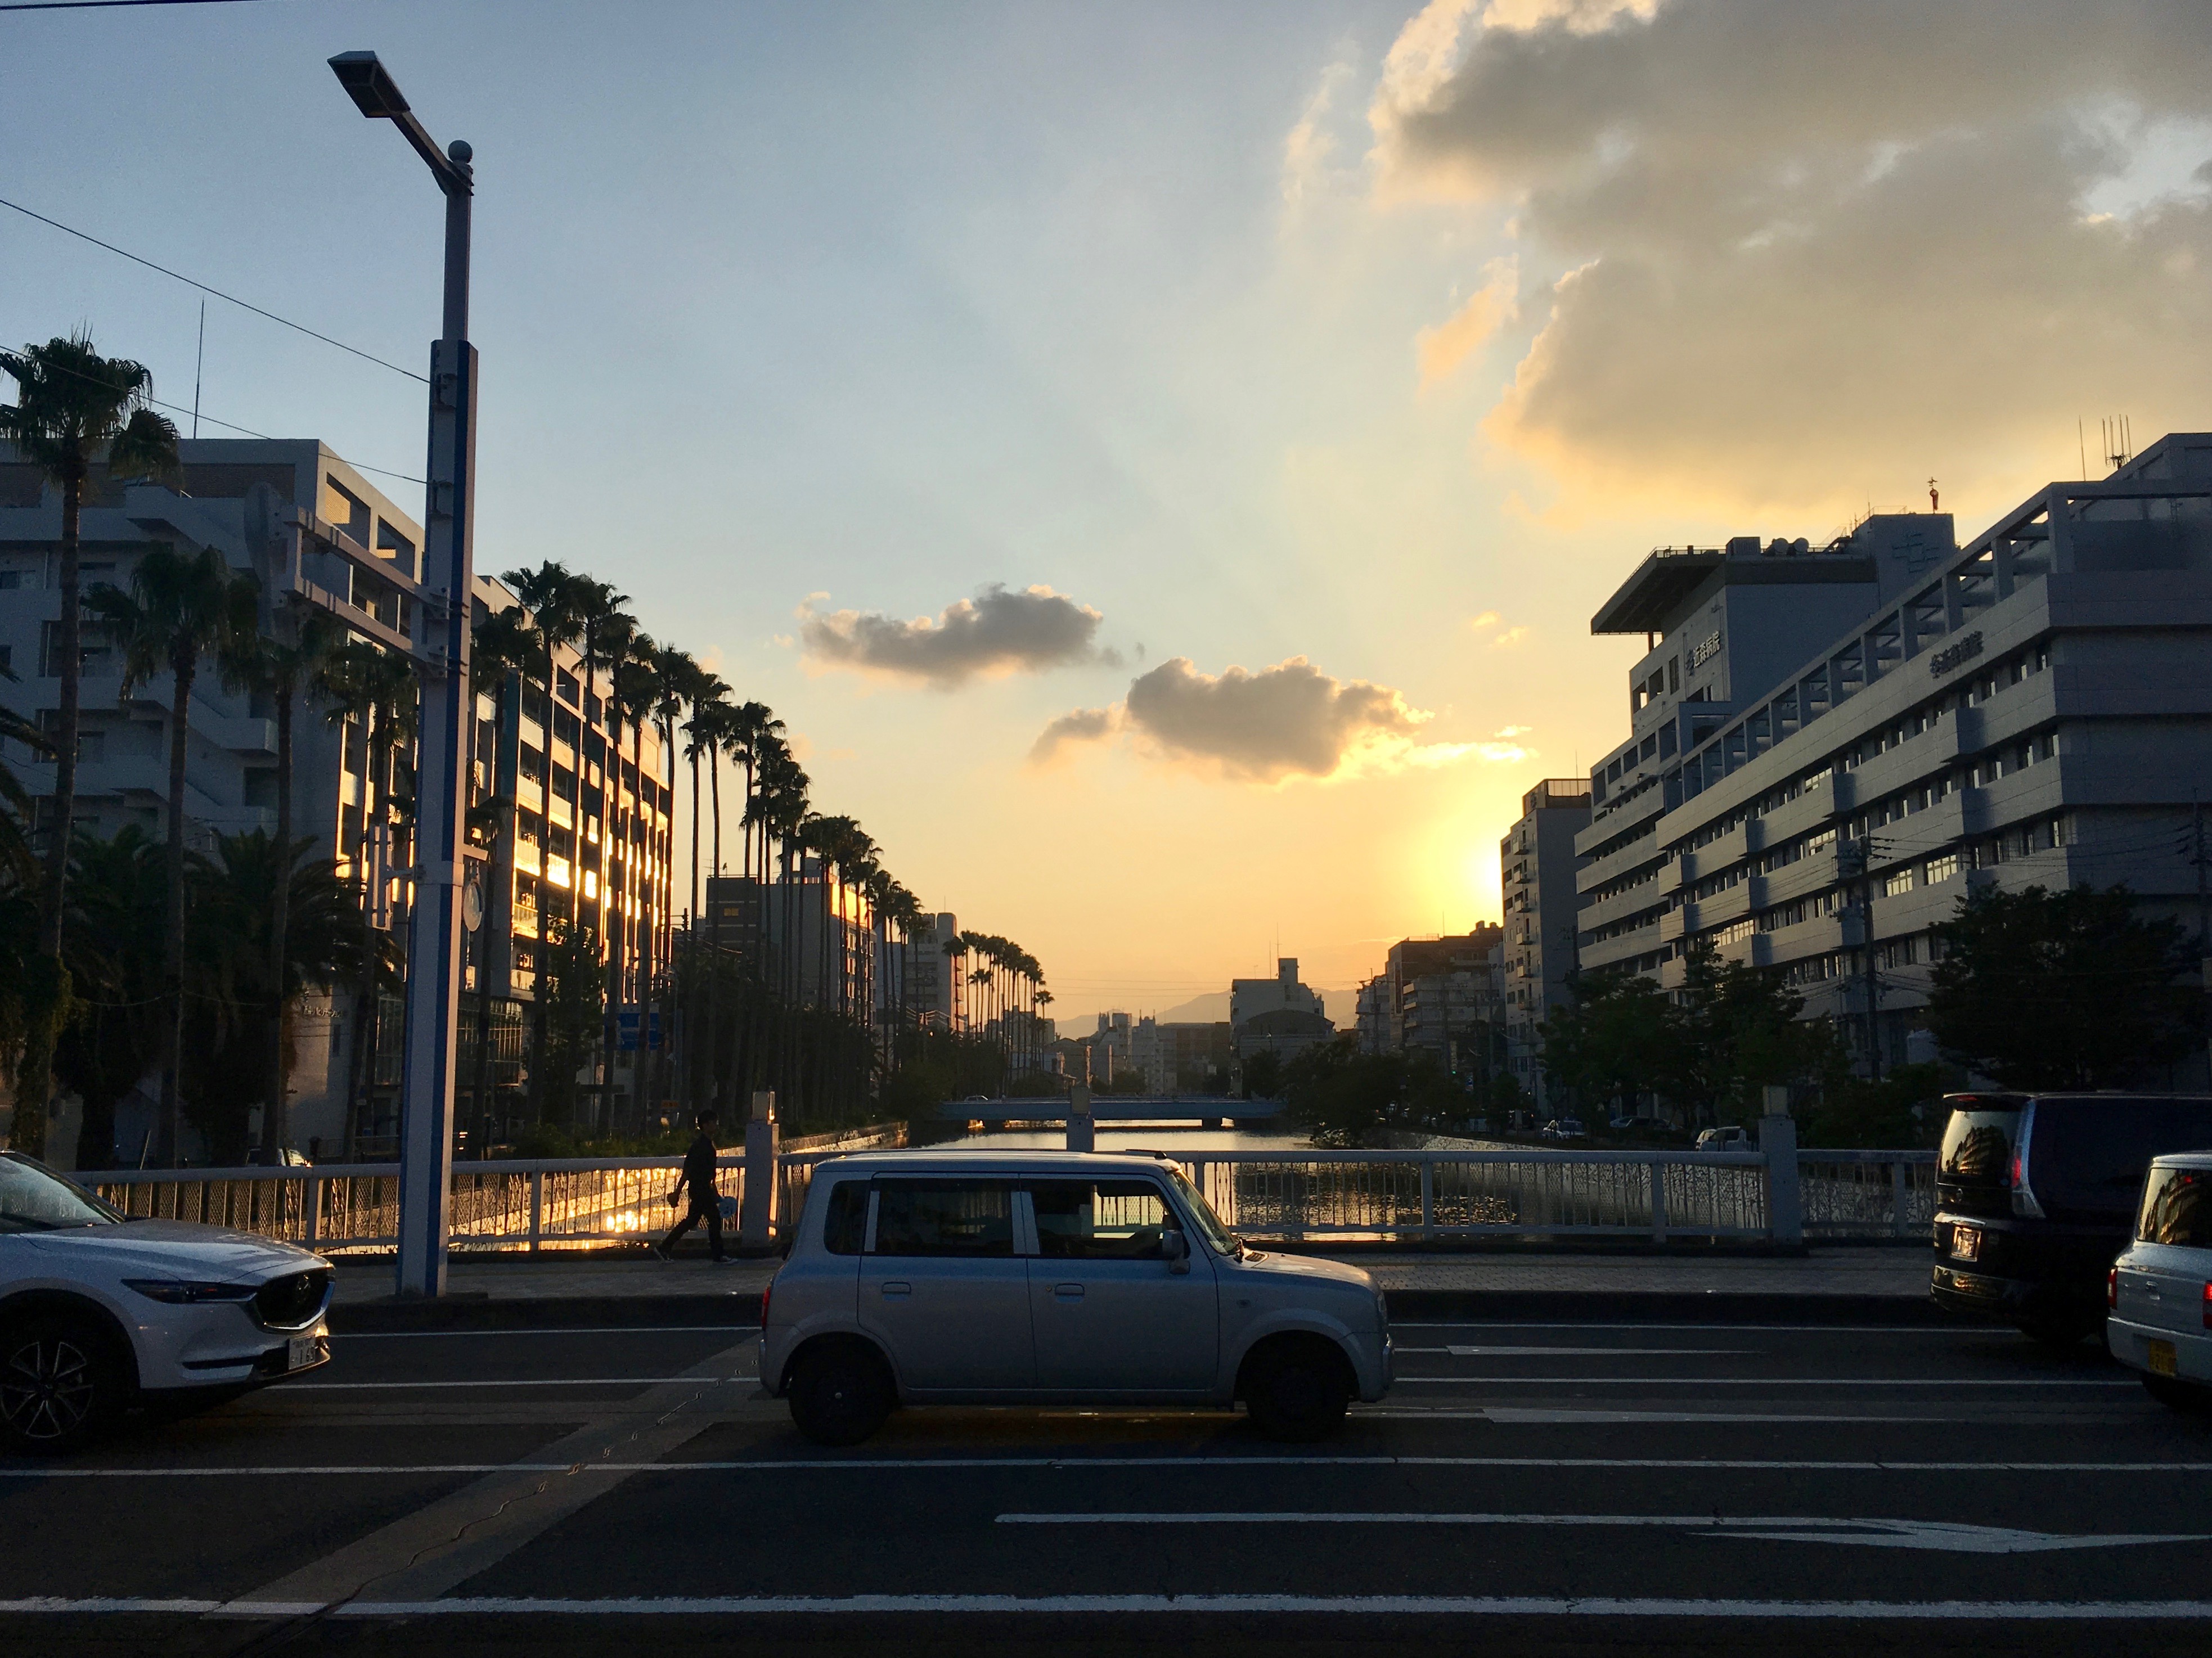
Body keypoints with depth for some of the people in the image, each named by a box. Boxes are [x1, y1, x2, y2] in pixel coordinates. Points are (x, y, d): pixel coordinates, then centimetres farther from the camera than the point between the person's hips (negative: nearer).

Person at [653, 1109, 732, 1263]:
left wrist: (714, 1192, 25)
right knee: (715, 1219, -4)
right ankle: (718, 1255, 5)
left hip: (704, 1189, 10)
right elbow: (687, 1172, -19)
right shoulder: (700, 1146, -17)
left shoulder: (709, 1144, 13)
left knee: (692, 1220, 14)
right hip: (699, 1189, -10)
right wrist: (676, 1193, -19)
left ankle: (664, 1247, 19)